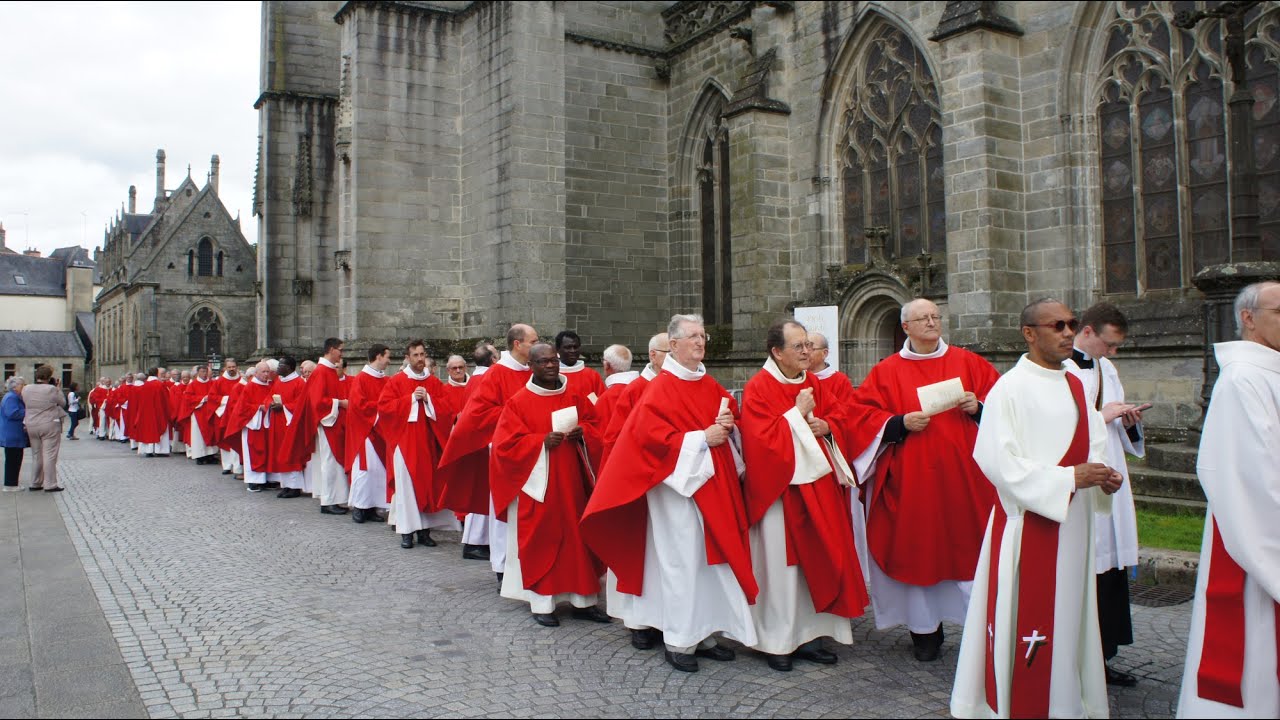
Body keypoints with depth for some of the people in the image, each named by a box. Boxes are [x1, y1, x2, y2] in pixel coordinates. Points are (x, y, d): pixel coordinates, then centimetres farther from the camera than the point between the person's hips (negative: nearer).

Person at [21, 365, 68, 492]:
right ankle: (50, 484, 0)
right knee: (49, 455, -1)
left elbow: (25, 404, 9)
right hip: (50, 425, -5)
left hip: (31, 426, 5)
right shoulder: (52, 389, -16)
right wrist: (57, 388, 3)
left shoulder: (26, 389, 0)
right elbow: (63, 403, -3)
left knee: (36, 455, 16)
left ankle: (35, 483, 22)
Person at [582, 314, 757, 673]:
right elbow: (651, 435, -18)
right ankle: (679, 641, 6)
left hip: (712, 482, 7)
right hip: (677, 481, -7)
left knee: (712, 558, 9)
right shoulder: (661, 388, -9)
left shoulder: (710, 385, 13)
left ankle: (706, 633, 21)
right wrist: (701, 438, -18)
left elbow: (730, 413, 22)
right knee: (681, 560, -5)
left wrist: (727, 425, -2)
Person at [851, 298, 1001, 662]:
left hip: (962, 474, 1)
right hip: (911, 478, -1)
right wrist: (901, 423, -14)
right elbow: (861, 416, -1)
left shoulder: (967, 363, 9)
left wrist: (979, 407, -8)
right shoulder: (887, 371, 4)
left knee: (968, 546, 2)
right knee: (918, 550, 3)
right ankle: (925, 630, 14)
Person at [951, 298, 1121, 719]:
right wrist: (1069, 477, -19)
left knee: (1068, 615, 14)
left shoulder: (1075, 387, 12)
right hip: (1027, 522, -7)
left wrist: (1102, 477, -4)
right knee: (1023, 618, -2)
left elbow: (1094, 444, 17)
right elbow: (998, 461, -18)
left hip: (1072, 522, 8)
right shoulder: (1010, 389, -12)